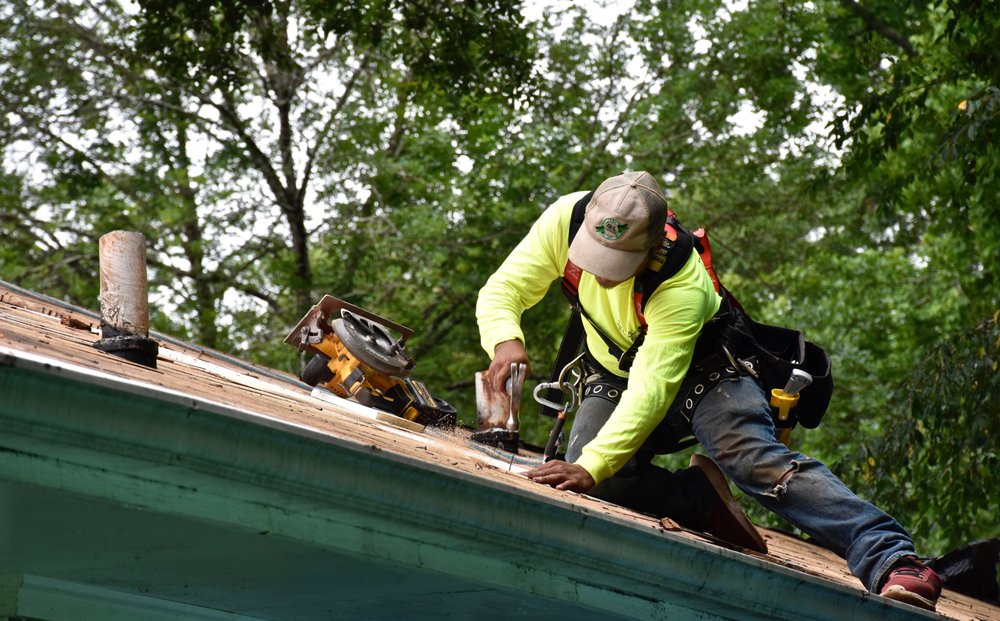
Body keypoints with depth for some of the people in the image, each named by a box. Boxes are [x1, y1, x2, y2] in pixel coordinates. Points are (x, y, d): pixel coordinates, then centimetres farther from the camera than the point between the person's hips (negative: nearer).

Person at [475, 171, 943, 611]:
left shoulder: (682, 287, -36)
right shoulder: (567, 219, -24)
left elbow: (652, 390, -42)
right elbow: (501, 291, -17)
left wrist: (593, 466, -53)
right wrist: (505, 341, -40)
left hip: (700, 366, -4)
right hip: (614, 373, 5)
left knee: (755, 458, -30)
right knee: (584, 479, -24)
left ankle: (890, 561, -38)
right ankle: (702, 496, -3)